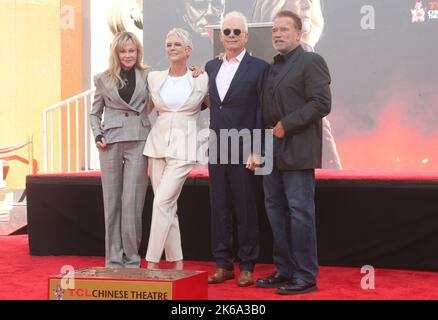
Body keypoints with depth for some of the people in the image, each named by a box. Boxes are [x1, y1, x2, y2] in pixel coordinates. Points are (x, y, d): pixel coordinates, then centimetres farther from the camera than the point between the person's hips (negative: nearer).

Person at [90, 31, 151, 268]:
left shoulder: (148, 76, 8)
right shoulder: (103, 79, 11)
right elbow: (95, 112, 18)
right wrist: (97, 135, 3)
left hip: (139, 142, -1)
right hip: (111, 143, 2)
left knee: (132, 201, -6)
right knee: (112, 202, 4)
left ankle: (131, 259, 4)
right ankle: (113, 260, 11)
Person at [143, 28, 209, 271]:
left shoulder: (202, 79, -1)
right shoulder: (154, 78, 7)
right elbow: (145, 109, 21)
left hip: (183, 148, -4)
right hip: (157, 144, 4)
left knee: (162, 202, -14)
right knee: (167, 206, 5)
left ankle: (152, 263, -10)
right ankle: (177, 262, 14)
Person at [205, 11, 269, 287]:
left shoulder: (259, 67, -2)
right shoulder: (211, 67, 14)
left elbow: (262, 111, -6)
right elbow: (211, 103, 15)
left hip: (243, 150, -5)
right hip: (216, 149, 5)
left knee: (246, 210, 2)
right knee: (219, 209, 8)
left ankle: (247, 267, 11)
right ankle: (223, 264, 16)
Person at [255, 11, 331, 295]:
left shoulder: (311, 62, -5)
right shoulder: (272, 67, 18)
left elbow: (322, 103, -15)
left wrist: (286, 125, -16)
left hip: (297, 151, -8)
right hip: (273, 151, 8)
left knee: (300, 212, -6)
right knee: (275, 210, 10)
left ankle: (306, 277, 0)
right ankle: (284, 271, 19)